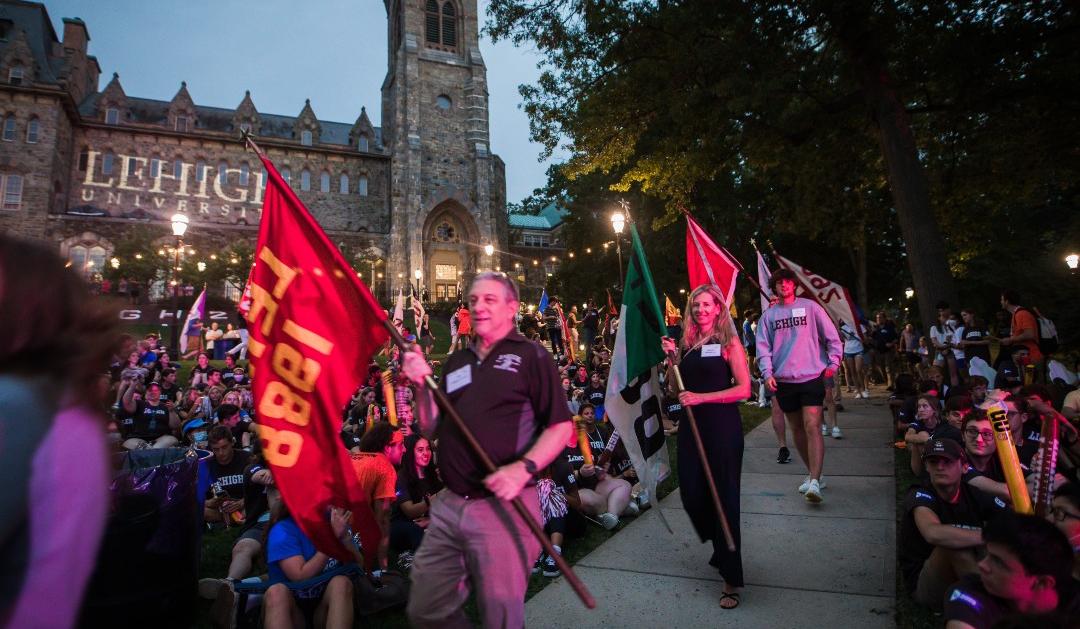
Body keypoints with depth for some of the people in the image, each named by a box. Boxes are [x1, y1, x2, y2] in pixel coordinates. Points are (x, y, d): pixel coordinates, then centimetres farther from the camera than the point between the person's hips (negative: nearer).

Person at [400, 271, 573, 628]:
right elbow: (430, 430, 14)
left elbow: (561, 427, -8)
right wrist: (422, 385, -2)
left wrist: (523, 468, -23)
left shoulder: (531, 356, -3)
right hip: (448, 506, 6)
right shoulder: (456, 362, 14)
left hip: (504, 506, -5)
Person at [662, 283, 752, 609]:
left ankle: (732, 578, 12)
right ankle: (720, 551, 39)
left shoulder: (729, 342, -5)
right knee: (691, 494, 10)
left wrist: (701, 397, -18)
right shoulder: (687, 344, 9)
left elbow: (743, 389, -12)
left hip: (722, 426, -5)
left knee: (723, 496, -1)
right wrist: (672, 358, -2)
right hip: (691, 425, 6)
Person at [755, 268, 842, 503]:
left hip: (811, 377, -3)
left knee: (812, 427, -13)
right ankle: (813, 473, 27)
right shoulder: (768, 316, 8)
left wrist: (833, 363, -1)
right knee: (797, 429, 11)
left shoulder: (810, 307, 3)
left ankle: (815, 481, -16)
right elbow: (763, 347, 4)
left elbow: (831, 336, 6)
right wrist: (767, 373, -8)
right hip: (783, 380, 3)